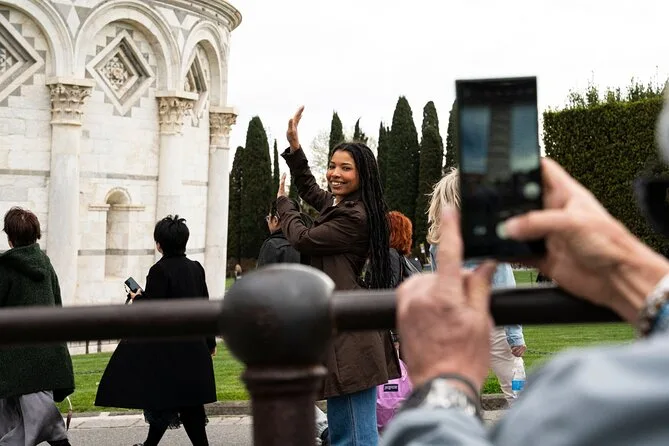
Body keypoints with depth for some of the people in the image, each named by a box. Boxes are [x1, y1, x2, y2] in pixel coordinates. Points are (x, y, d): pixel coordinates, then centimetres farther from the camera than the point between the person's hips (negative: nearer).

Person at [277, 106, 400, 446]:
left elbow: (302, 238, -6)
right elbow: (309, 189, 38)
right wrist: (293, 144, 30)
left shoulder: (354, 217, -15)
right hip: (339, 332, 11)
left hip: (351, 336, -11)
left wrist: (283, 202, 13)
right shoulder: (336, 205, 17)